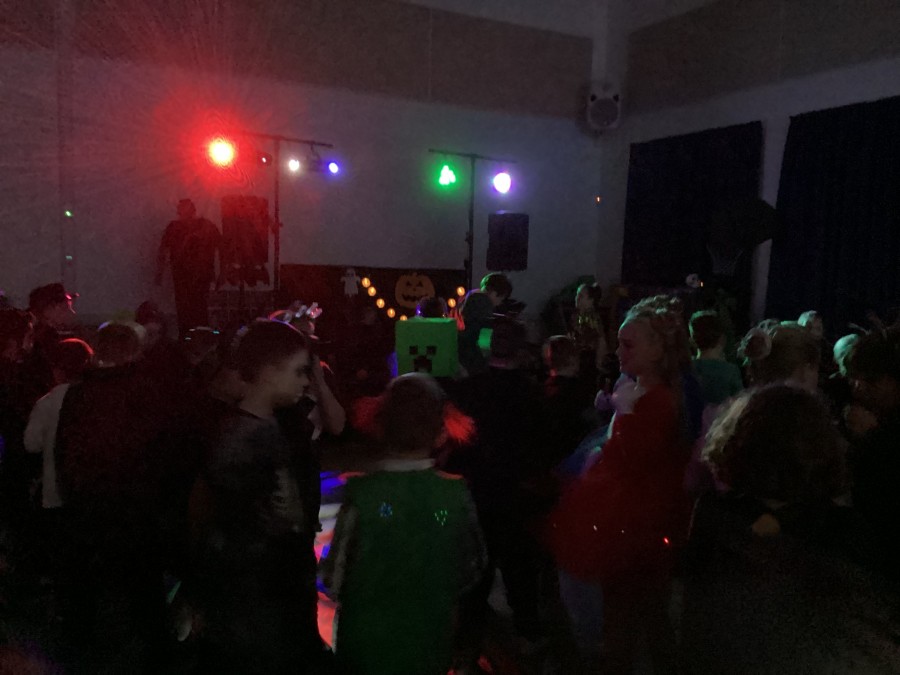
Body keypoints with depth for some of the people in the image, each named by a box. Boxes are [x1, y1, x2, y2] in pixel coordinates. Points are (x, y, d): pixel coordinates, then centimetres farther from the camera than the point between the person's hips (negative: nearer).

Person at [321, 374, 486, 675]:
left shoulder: (362, 494, -24)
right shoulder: (457, 495, -18)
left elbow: (333, 579, -15)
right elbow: (472, 570, -4)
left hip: (366, 643, -1)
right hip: (430, 645, 2)